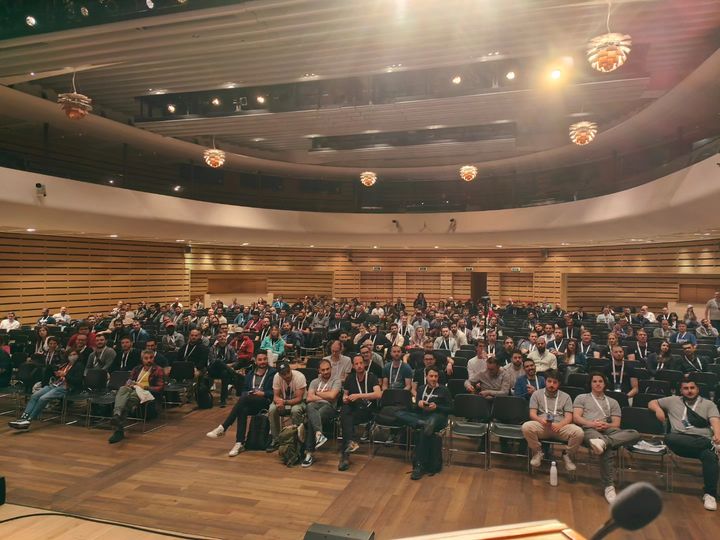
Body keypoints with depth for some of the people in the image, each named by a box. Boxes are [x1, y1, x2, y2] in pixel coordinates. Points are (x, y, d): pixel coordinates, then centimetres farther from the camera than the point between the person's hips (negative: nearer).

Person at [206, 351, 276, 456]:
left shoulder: (272, 373, 5)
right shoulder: (250, 373, 22)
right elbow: (243, 390, 19)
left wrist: (263, 393, -13)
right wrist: (248, 393, -3)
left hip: (265, 401, -4)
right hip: (250, 403, 5)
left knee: (244, 398, -34)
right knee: (242, 410, -33)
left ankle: (223, 428, -33)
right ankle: (239, 443, -33)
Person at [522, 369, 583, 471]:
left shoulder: (565, 397, 18)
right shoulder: (537, 394, 16)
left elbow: (569, 417, 6)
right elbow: (532, 414, 6)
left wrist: (559, 424, -17)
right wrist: (541, 420, -18)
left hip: (560, 426, 1)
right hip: (541, 426, -1)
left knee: (578, 432, -30)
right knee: (526, 426, -33)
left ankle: (567, 455, 0)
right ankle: (537, 452, -5)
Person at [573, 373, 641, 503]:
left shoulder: (612, 402, 30)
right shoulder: (581, 398, 23)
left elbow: (616, 424, 17)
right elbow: (576, 417, 7)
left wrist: (606, 425, -7)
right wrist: (592, 424, -12)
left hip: (608, 430, 4)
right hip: (588, 430, -4)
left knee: (635, 434, -28)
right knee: (608, 449, -38)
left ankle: (603, 442, -49)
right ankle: (608, 486, -37)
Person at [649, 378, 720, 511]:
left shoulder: (708, 404, 17)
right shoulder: (673, 400, 22)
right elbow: (652, 403, 28)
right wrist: (658, 409, 3)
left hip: (703, 441, -1)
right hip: (681, 440, 1)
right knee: (669, 438, -35)